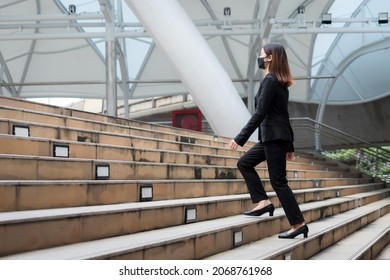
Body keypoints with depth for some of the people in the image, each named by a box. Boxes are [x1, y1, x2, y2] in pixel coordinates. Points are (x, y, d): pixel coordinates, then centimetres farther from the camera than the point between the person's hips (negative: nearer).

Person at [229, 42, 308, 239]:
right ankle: (263, 202, 11)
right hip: (273, 136, 10)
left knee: (278, 181, -4)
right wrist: (289, 147, 20)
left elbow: (260, 113, -20)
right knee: (244, 163, 17)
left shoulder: (270, 80, -14)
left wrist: (240, 138, -19)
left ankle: (298, 224, 0)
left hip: (274, 137, -10)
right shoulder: (279, 82, 15)